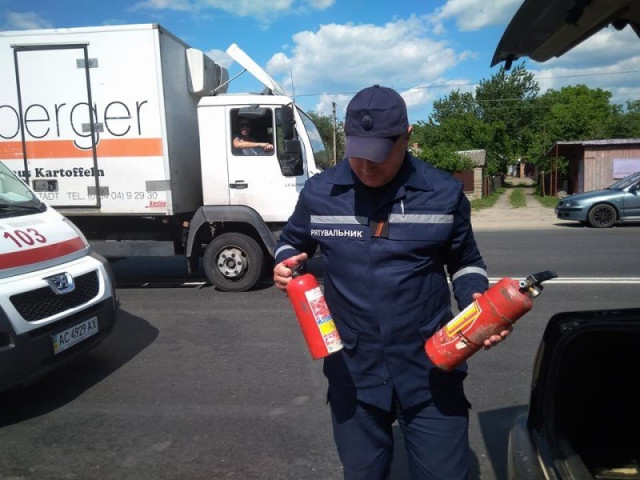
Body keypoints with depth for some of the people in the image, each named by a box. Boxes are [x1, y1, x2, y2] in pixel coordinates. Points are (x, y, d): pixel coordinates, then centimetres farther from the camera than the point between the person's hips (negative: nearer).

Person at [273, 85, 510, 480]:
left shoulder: (444, 193, -5)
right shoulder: (318, 193, -4)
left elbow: (465, 263, 8)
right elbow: (291, 243, 13)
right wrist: (286, 265, -9)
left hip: (432, 369, -1)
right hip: (353, 371, 2)